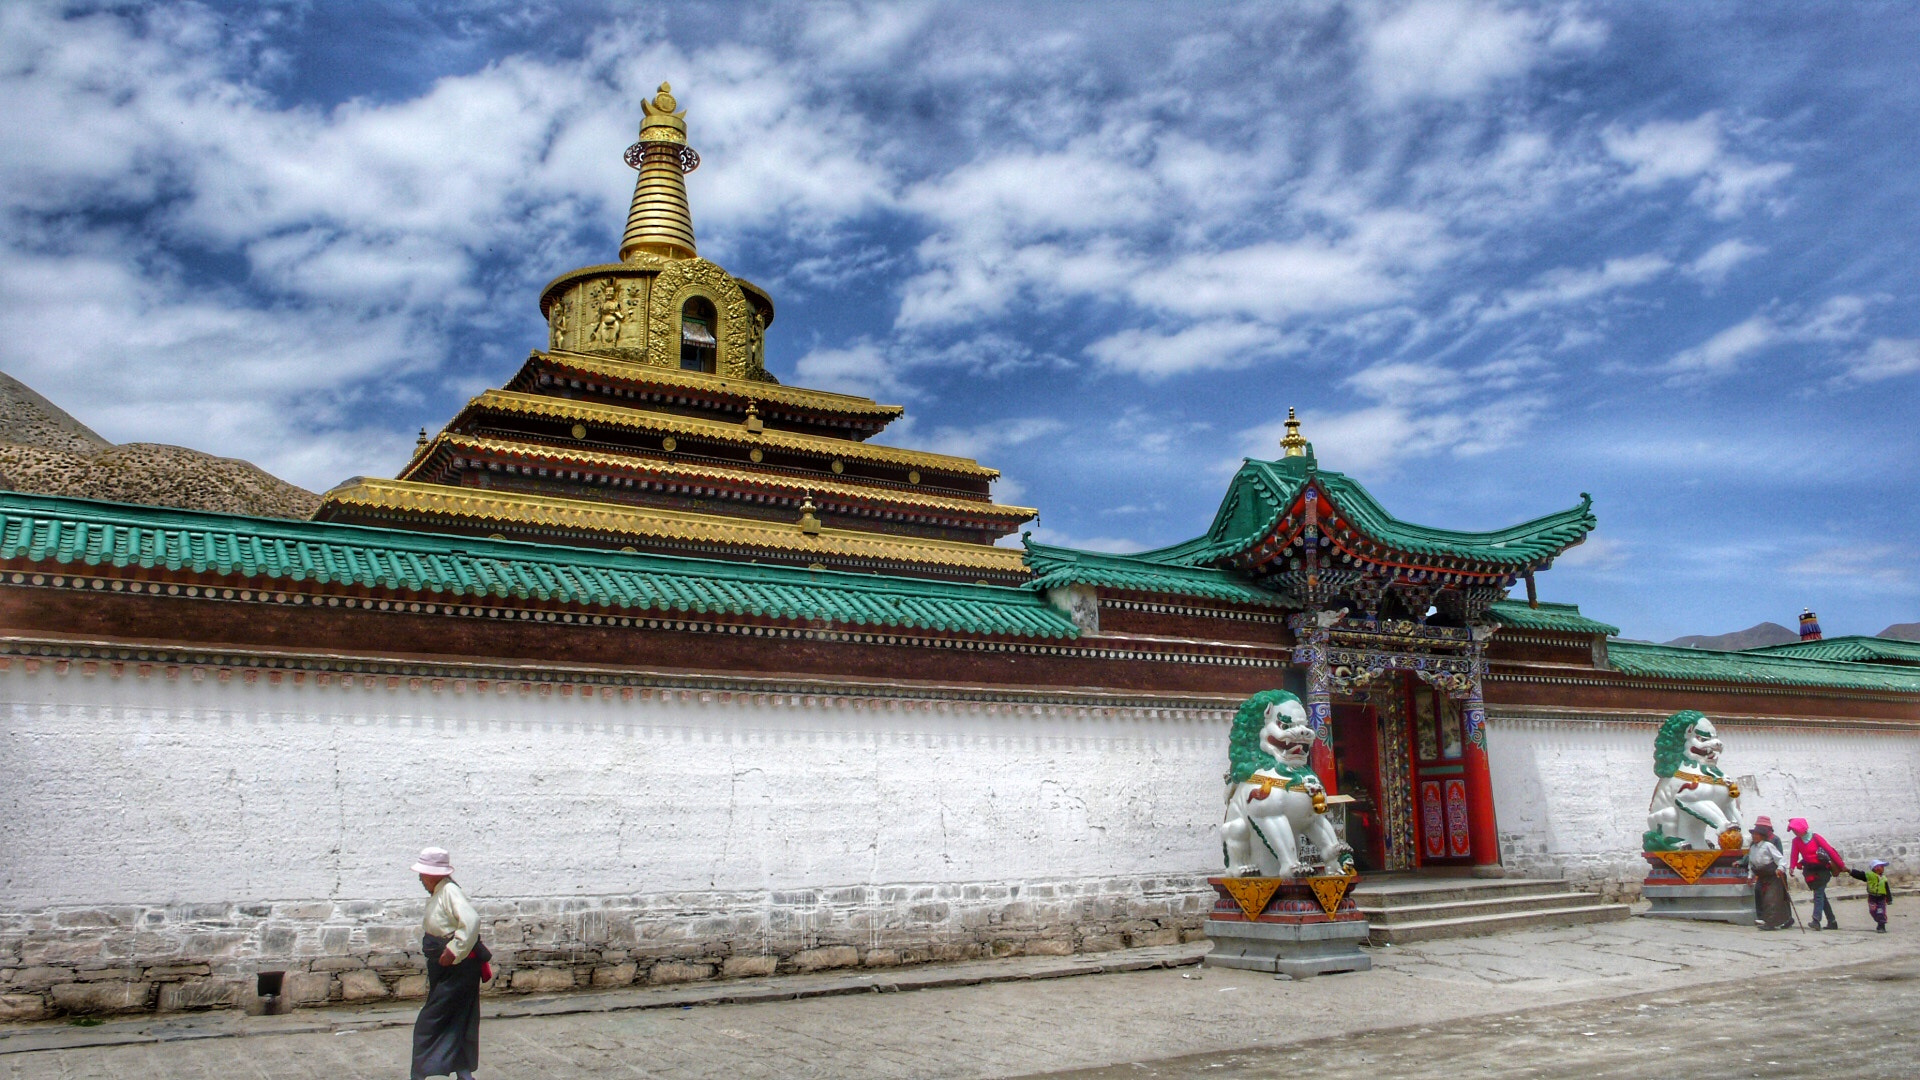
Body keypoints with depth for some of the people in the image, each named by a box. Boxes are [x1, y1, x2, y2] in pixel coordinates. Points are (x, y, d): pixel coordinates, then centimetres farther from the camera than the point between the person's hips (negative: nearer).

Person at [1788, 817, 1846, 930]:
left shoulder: (1816, 837, -10)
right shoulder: (1796, 841, 2)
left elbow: (1830, 850, -9)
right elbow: (1795, 855, -3)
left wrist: (1842, 865, -10)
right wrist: (1792, 867, -20)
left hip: (1822, 869, -5)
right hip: (1810, 871, 5)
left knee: (1818, 894, -13)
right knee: (1821, 895, 9)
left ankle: (1816, 920, -23)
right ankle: (1832, 922, 17)